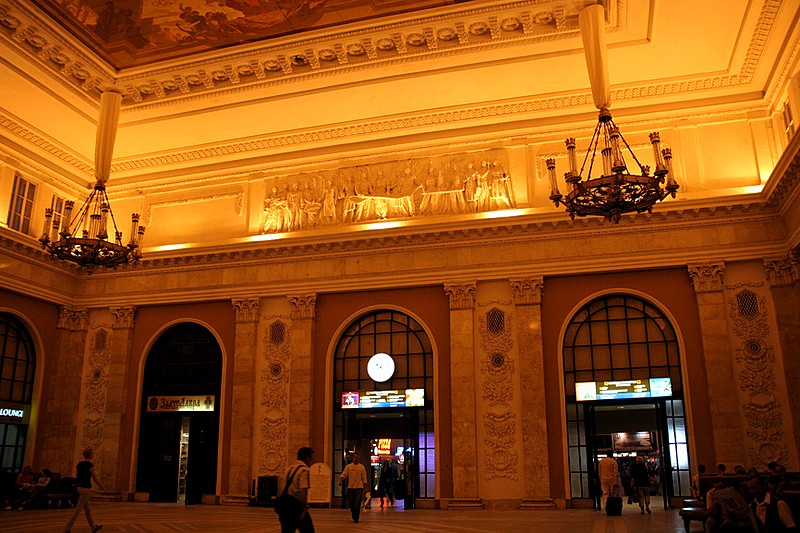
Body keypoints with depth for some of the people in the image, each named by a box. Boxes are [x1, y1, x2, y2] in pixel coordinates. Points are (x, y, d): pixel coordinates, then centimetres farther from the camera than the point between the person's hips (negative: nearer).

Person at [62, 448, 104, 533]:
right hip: (85, 488, -9)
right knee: (78, 510, -7)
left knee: (87, 509, 16)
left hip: (79, 487, 9)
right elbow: (95, 479, -10)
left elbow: (76, 477, 15)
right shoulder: (90, 464, -12)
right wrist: (102, 487, 4)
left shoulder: (79, 464, 11)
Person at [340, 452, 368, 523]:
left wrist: (365, 485, -2)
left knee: (357, 504, -6)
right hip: (350, 487, 2)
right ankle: (354, 515, 31)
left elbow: (364, 477, 4)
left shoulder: (362, 467, 4)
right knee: (350, 503, 7)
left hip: (359, 487, -2)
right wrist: (341, 480, -21)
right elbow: (344, 474, -2)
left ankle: (356, 518, 0)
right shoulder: (348, 466, 7)